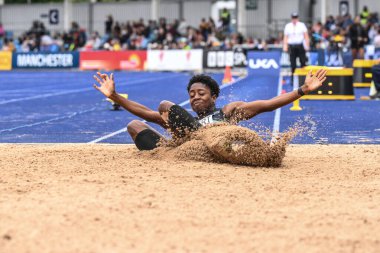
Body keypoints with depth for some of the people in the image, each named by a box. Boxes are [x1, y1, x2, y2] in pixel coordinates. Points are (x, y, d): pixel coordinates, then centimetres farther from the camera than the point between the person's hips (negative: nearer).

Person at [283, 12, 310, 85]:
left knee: (303, 62, -6)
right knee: (293, 64, -1)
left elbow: (306, 36, 6)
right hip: (291, 46, 0)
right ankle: (293, 80, 6)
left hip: (300, 46, 0)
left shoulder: (302, 25, 6)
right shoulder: (288, 26, 8)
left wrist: (307, 45, -3)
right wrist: (285, 46, -3)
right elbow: (285, 37, 8)